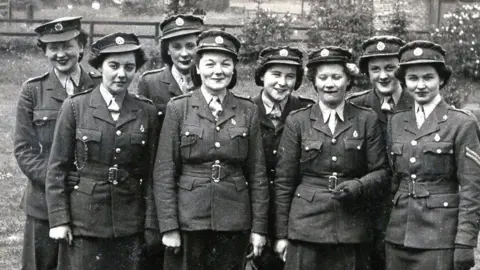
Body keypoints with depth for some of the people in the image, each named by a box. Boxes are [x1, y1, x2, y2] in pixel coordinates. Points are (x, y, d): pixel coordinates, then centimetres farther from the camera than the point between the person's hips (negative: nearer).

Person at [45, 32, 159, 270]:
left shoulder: (147, 112, 3)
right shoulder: (75, 107, -2)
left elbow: (152, 172, 5)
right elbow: (57, 167, -1)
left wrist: (151, 223, 1)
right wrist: (58, 220, -5)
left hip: (130, 222, 2)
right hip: (84, 220, -1)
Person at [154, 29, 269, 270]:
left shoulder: (248, 111, 5)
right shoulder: (178, 108, 0)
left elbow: (257, 173, 5)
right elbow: (163, 172, -2)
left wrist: (259, 227, 1)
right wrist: (168, 226, -7)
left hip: (234, 222, 1)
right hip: (188, 220, -1)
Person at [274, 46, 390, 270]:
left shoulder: (367, 120, 6)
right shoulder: (297, 121, 5)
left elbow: (381, 171, 6)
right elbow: (284, 181, 5)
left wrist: (358, 186, -16)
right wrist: (282, 234, 3)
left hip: (352, 228, 1)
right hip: (306, 225, 0)